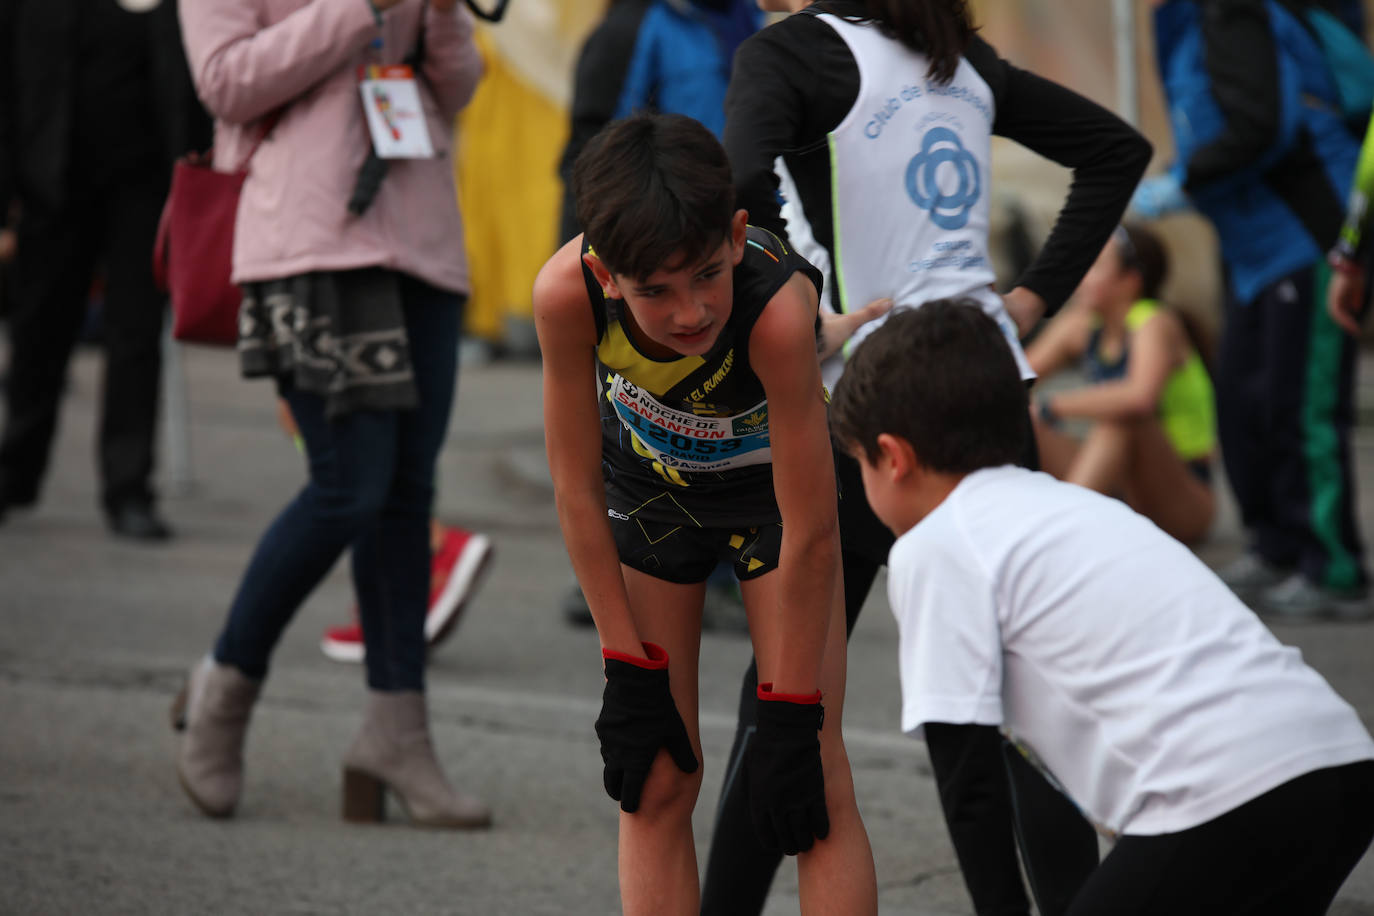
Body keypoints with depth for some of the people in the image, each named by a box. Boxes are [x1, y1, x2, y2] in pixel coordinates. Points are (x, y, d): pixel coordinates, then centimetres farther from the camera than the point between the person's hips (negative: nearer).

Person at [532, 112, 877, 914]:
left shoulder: (778, 307, -41)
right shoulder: (567, 293, -35)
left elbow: (810, 538, -30)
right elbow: (577, 491, -18)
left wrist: (790, 718, -24)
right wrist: (629, 668, -14)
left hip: (772, 480, -2)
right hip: (648, 485, 2)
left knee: (816, 782, -9)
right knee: (656, 784, 1)